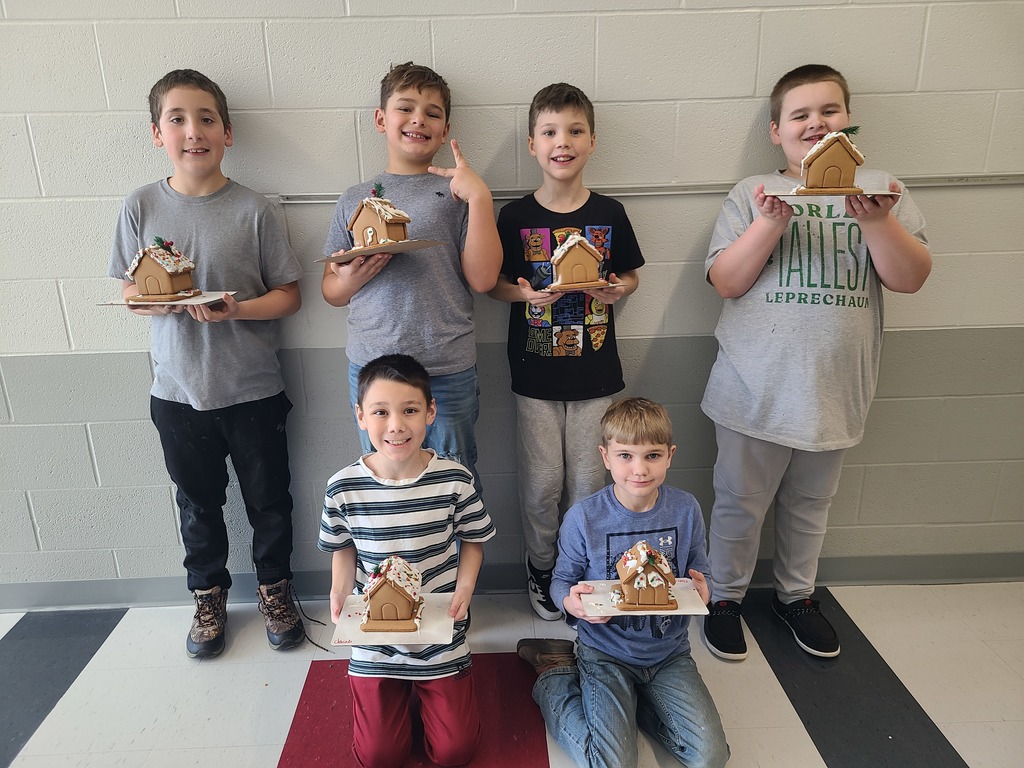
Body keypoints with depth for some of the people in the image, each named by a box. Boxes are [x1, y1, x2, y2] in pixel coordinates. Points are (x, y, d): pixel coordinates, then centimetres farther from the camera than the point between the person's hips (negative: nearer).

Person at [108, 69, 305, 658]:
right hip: (178, 389, 2)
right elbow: (127, 290, 5)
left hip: (253, 388, -2)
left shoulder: (255, 210, -8)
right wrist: (152, 298, -17)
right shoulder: (142, 207, -1)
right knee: (198, 503, 18)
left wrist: (237, 309, -23)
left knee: (269, 499, 13)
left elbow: (289, 296, -6)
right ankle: (209, 596, 41)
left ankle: (275, 589, 37)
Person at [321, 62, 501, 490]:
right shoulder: (355, 199, 8)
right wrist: (354, 277, -11)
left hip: (447, 372, -2)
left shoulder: (457, 192, 0)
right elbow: (331, 292, 11)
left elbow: (483, 279, -10)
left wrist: (479, 197, -13)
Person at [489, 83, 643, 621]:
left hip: (594, 372, 1)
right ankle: (540, 566, 31)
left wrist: (619, 289, -11)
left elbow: (631, 274, 11)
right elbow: (492, 284, 3)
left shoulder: (609, 214, 1)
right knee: (541, 481, 7)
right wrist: (524, 293, -17)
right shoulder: (515, 217, -3)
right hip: (535, 373, -1)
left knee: (588, 480, 10)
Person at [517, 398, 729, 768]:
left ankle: (626, 700, 15)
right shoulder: (583, 517, -16)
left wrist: (700, 591, -17)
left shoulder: (686, 509, -8)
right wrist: (573, 602, -28)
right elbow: (561, 582, -5)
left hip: (669, 650, 3)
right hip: (606, 651, -3)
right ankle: (557, 674, 15)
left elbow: (699, 573, 6)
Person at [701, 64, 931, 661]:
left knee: (810, 505, 19)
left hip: (836, 389, 2)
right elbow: (726, 282, -8)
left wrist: (876, 221, -21)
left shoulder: (882, 189, 4)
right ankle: (726, 597, 31)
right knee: (741, 503, 10)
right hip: (756, 388, -2)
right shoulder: (753, 193, 0)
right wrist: (772, 222, -21)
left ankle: (796, 594, 40)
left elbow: (910, 278, -5)